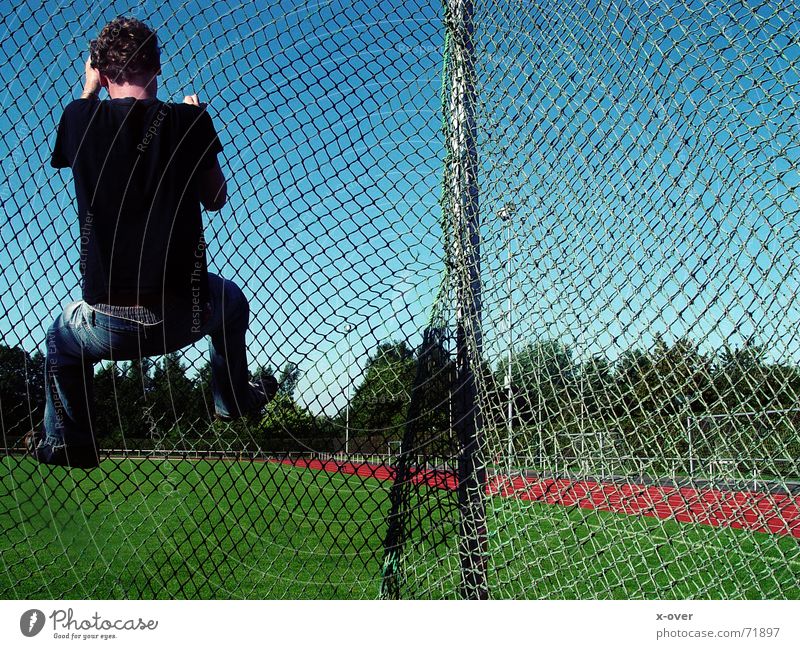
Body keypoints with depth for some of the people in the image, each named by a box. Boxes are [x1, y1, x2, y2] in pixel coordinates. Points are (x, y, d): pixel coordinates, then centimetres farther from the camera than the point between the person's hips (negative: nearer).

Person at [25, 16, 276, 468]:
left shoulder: (80, 118, -2)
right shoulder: (190, 120, -5)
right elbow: (215, 199, 9)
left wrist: (90, 91, 30)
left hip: (109, 324, 1)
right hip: (183, 317, 0)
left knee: (62, 339, 34)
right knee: (230, 299, 35)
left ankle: (66, 443, 39)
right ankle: (236, 399, 47)